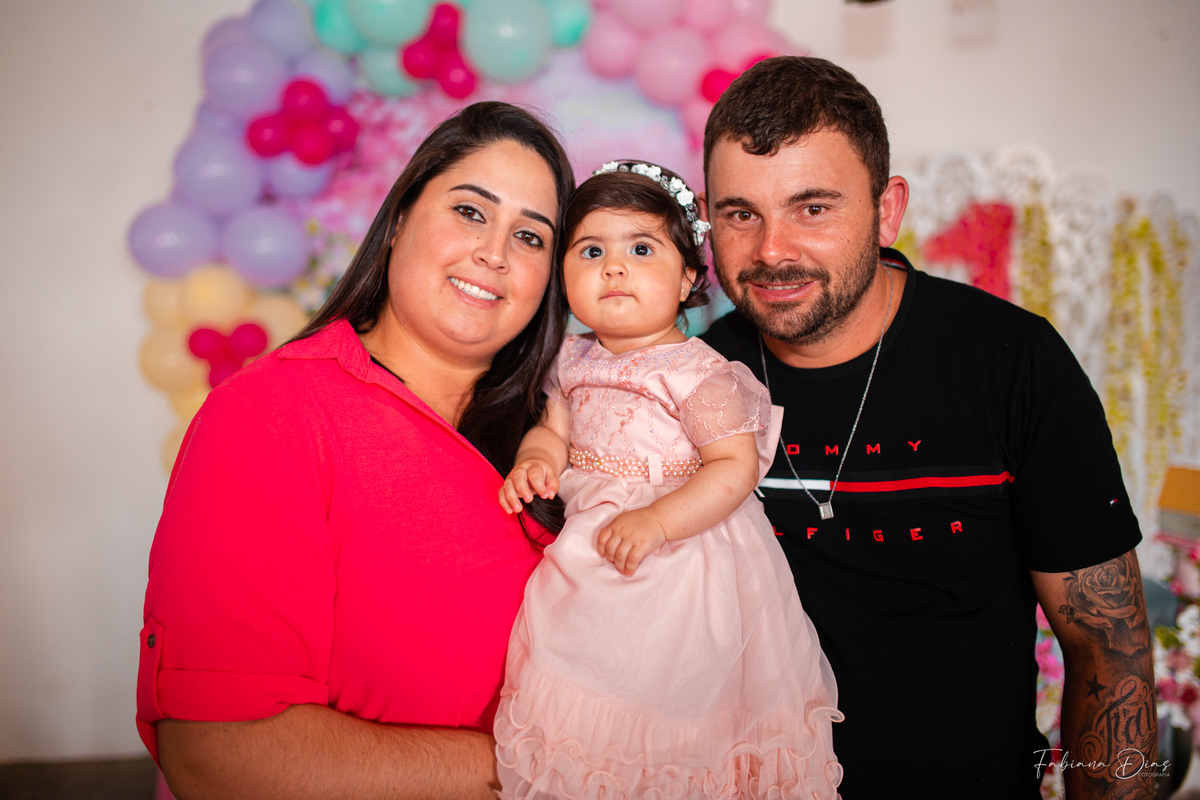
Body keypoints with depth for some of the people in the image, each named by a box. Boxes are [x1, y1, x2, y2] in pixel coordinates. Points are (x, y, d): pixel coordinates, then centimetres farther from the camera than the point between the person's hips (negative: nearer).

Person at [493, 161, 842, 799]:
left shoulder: (698, 372, -17)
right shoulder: (574, 360, 5)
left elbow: (736, 467, -21)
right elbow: (554, 429, 14)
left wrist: (656, 521, -30)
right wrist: (536, 460, -9)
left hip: (683, 548, -7)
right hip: (593, 544, 7)